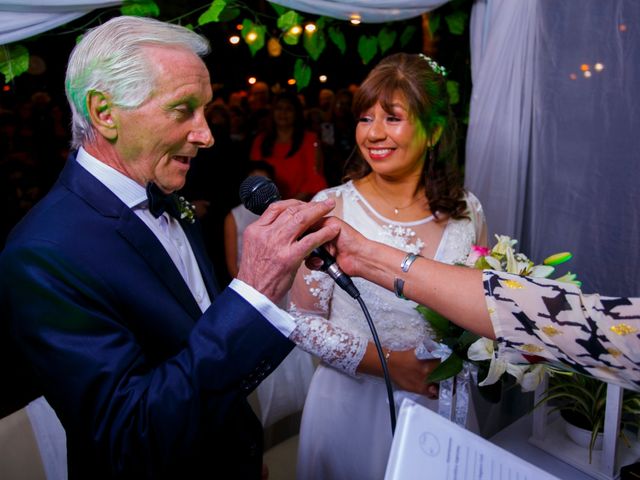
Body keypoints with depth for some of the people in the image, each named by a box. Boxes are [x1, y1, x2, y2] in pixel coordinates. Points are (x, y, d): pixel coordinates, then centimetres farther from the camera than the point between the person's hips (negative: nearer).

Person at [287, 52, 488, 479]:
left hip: (440, 402, 3)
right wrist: (386, 363, -18)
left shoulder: (466, 211, -5)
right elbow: (303, 320, -10)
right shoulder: (330, 208, -13)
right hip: (352, 404, -2)